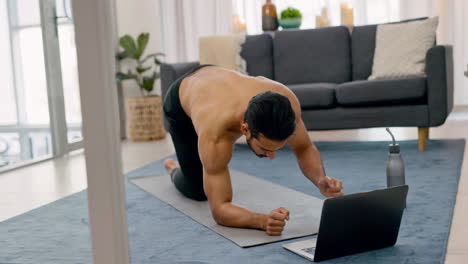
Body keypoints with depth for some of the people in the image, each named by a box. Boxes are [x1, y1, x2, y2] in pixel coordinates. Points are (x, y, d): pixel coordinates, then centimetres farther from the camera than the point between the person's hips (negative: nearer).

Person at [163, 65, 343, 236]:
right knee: (198, 191, -3)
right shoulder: (214, 135, -52)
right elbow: (219, 210, -46)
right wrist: (262, 221, -66)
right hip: (179, 103, -4)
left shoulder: (286, 101, -41)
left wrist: (321, 181, -43)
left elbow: (305, 149, -22)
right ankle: (173, 169, 31)